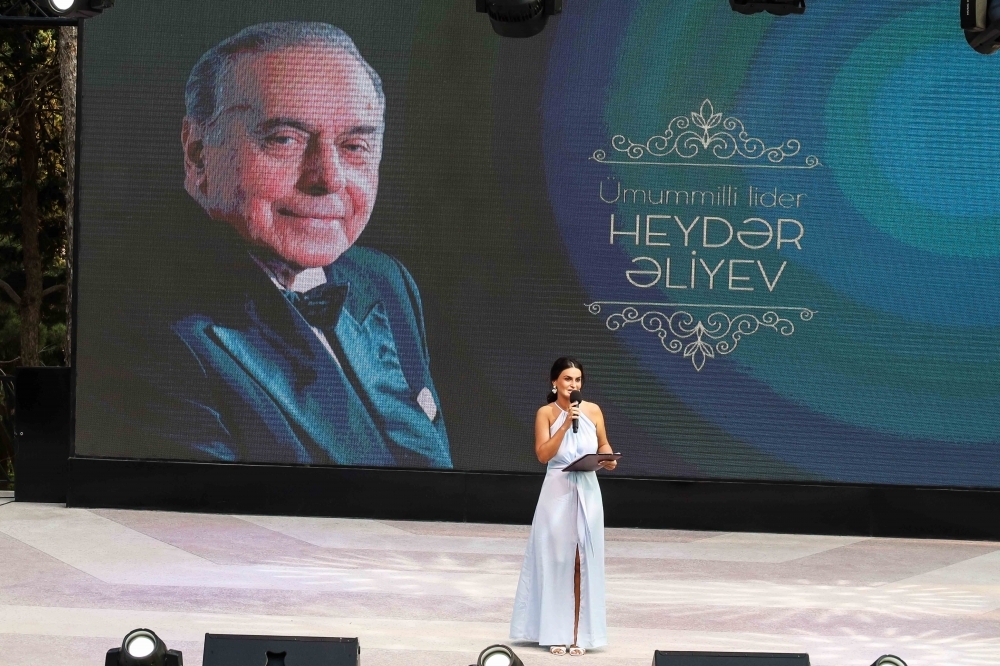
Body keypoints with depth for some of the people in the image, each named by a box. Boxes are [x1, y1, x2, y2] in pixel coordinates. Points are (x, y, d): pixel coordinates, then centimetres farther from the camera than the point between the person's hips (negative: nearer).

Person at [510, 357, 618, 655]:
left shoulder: (593, 410, 4)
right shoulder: (546, 413, -3)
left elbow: (603, 444, 15)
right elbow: (543, 454, -13)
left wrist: (608, 460, -7)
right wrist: (566, 423, -20)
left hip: (587, 493, 2)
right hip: (557, 493, -2)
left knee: (583, 561, 3)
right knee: (556, 559, 0)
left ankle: (579, 633, 8)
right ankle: (556, 633, 7)